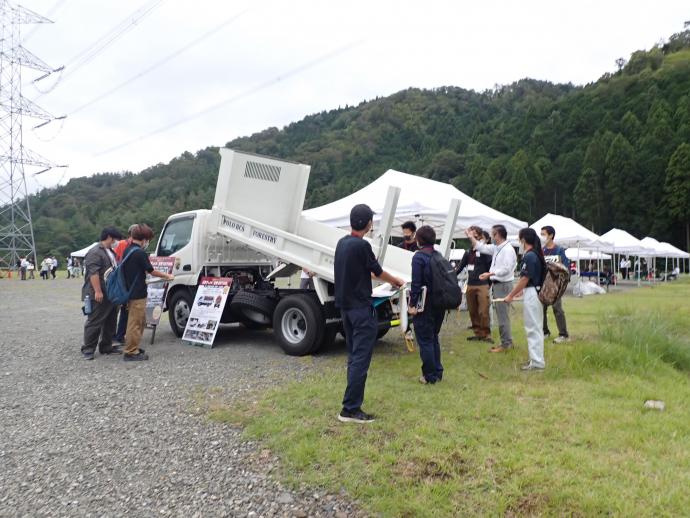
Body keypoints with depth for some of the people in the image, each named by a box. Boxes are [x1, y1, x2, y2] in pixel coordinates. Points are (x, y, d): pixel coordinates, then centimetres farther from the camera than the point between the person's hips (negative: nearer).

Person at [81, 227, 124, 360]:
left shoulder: (110, 252, 19)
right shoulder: (95, 252, -13)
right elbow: (93, 273, -21)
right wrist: (98, 291, -26)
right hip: (99, 296, -9)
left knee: (110, 323, 12)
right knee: (94, 323, -4)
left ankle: (106, 347, 20)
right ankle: (88, 349, 2)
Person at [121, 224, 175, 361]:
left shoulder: (127, 251, 9)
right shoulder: (140, 253, -18)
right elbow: (151, 271, -9)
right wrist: (167, 276, 4)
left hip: (130, 292, 9)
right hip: (138, 294, -9)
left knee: (140, 322, 20)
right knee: (135, 324, -2)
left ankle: (134, 347, 28)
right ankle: (130, 352, 4)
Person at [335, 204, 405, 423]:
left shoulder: (342, 243, 9)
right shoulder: (362, 245, -17)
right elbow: (378, 272, -2)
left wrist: (370, 274, 37)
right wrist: (396, 281, 16)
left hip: (346, 306, 9)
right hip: (361, 308, -9)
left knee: (354, 356, 16)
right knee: (360, 358, -6)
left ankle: (352, 402, 23)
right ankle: (350, 409, -4)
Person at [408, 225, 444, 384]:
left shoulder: (419, 256, -14)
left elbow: (416, 283, -19)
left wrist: (412, 304, -15)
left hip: (425, 305, -7)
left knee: (425, 341, 3)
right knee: (433, 338, 19)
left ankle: (430, 376, 9)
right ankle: (438, 372, 25)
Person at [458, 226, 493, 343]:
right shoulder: (469, 251, 12)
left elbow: (491, 265, -8)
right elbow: (461, 265, 16)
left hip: (482, 285, -6)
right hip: (470, 285, 6)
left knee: (483, 312, -5)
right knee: (472, 311, 10)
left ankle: (486, 334, 5)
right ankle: (478, 333, 20)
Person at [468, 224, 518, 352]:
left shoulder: (508, 249, -16)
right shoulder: (496, 248, 11)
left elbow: (506, 269, -22)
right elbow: (482, 247, 23)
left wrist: (490, 274, -24)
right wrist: (471, 237, 21)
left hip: (503, 285, -9)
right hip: (496, 284, 9)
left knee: (503, 316, -5)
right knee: (501, 315, 15)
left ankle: (506, 344, 3)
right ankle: (507, 341, 24)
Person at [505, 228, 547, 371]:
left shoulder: (529, 256, -17)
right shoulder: (537, 254, 11)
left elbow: (525, 280, -18)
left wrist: (511, 295, -11)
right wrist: (517, 293, 19)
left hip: (531, 294, -10)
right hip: (537, 293, 10)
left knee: (533, 329, -3)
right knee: (536, 328, 16)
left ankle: (537, 362, 2)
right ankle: (536, 359, 26)